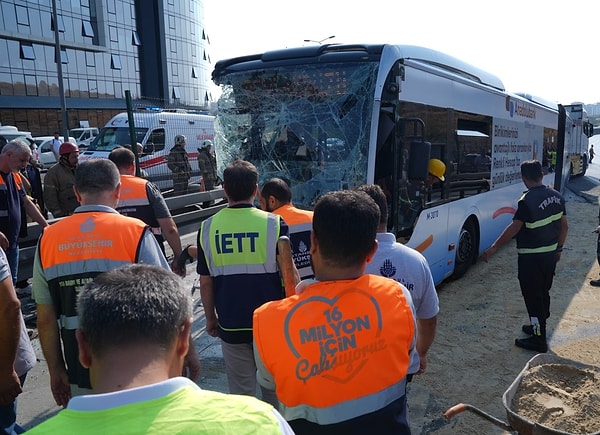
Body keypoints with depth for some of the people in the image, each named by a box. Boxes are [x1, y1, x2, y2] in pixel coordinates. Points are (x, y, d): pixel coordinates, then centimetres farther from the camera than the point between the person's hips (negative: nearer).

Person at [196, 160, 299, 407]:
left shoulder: (208, 228, -4)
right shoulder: (273, 223, -10)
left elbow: (205, 282, 1)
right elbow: (289, 274, -9)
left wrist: (211, 318, 14)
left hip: (230, 324, 1)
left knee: (240, 391, 15)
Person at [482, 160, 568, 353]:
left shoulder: (527, 201, -21)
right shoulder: (556, 196, 4)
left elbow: (514, 227, -24)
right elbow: (564, 226, 11)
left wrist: (494, 247, -20)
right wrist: (558, 248, 23)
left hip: (531, 258, -8)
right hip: (550, 254, 8)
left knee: (533, 296, 1)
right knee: (543, 293, 21)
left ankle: (539, 340, 9)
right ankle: (538, 326, 38)